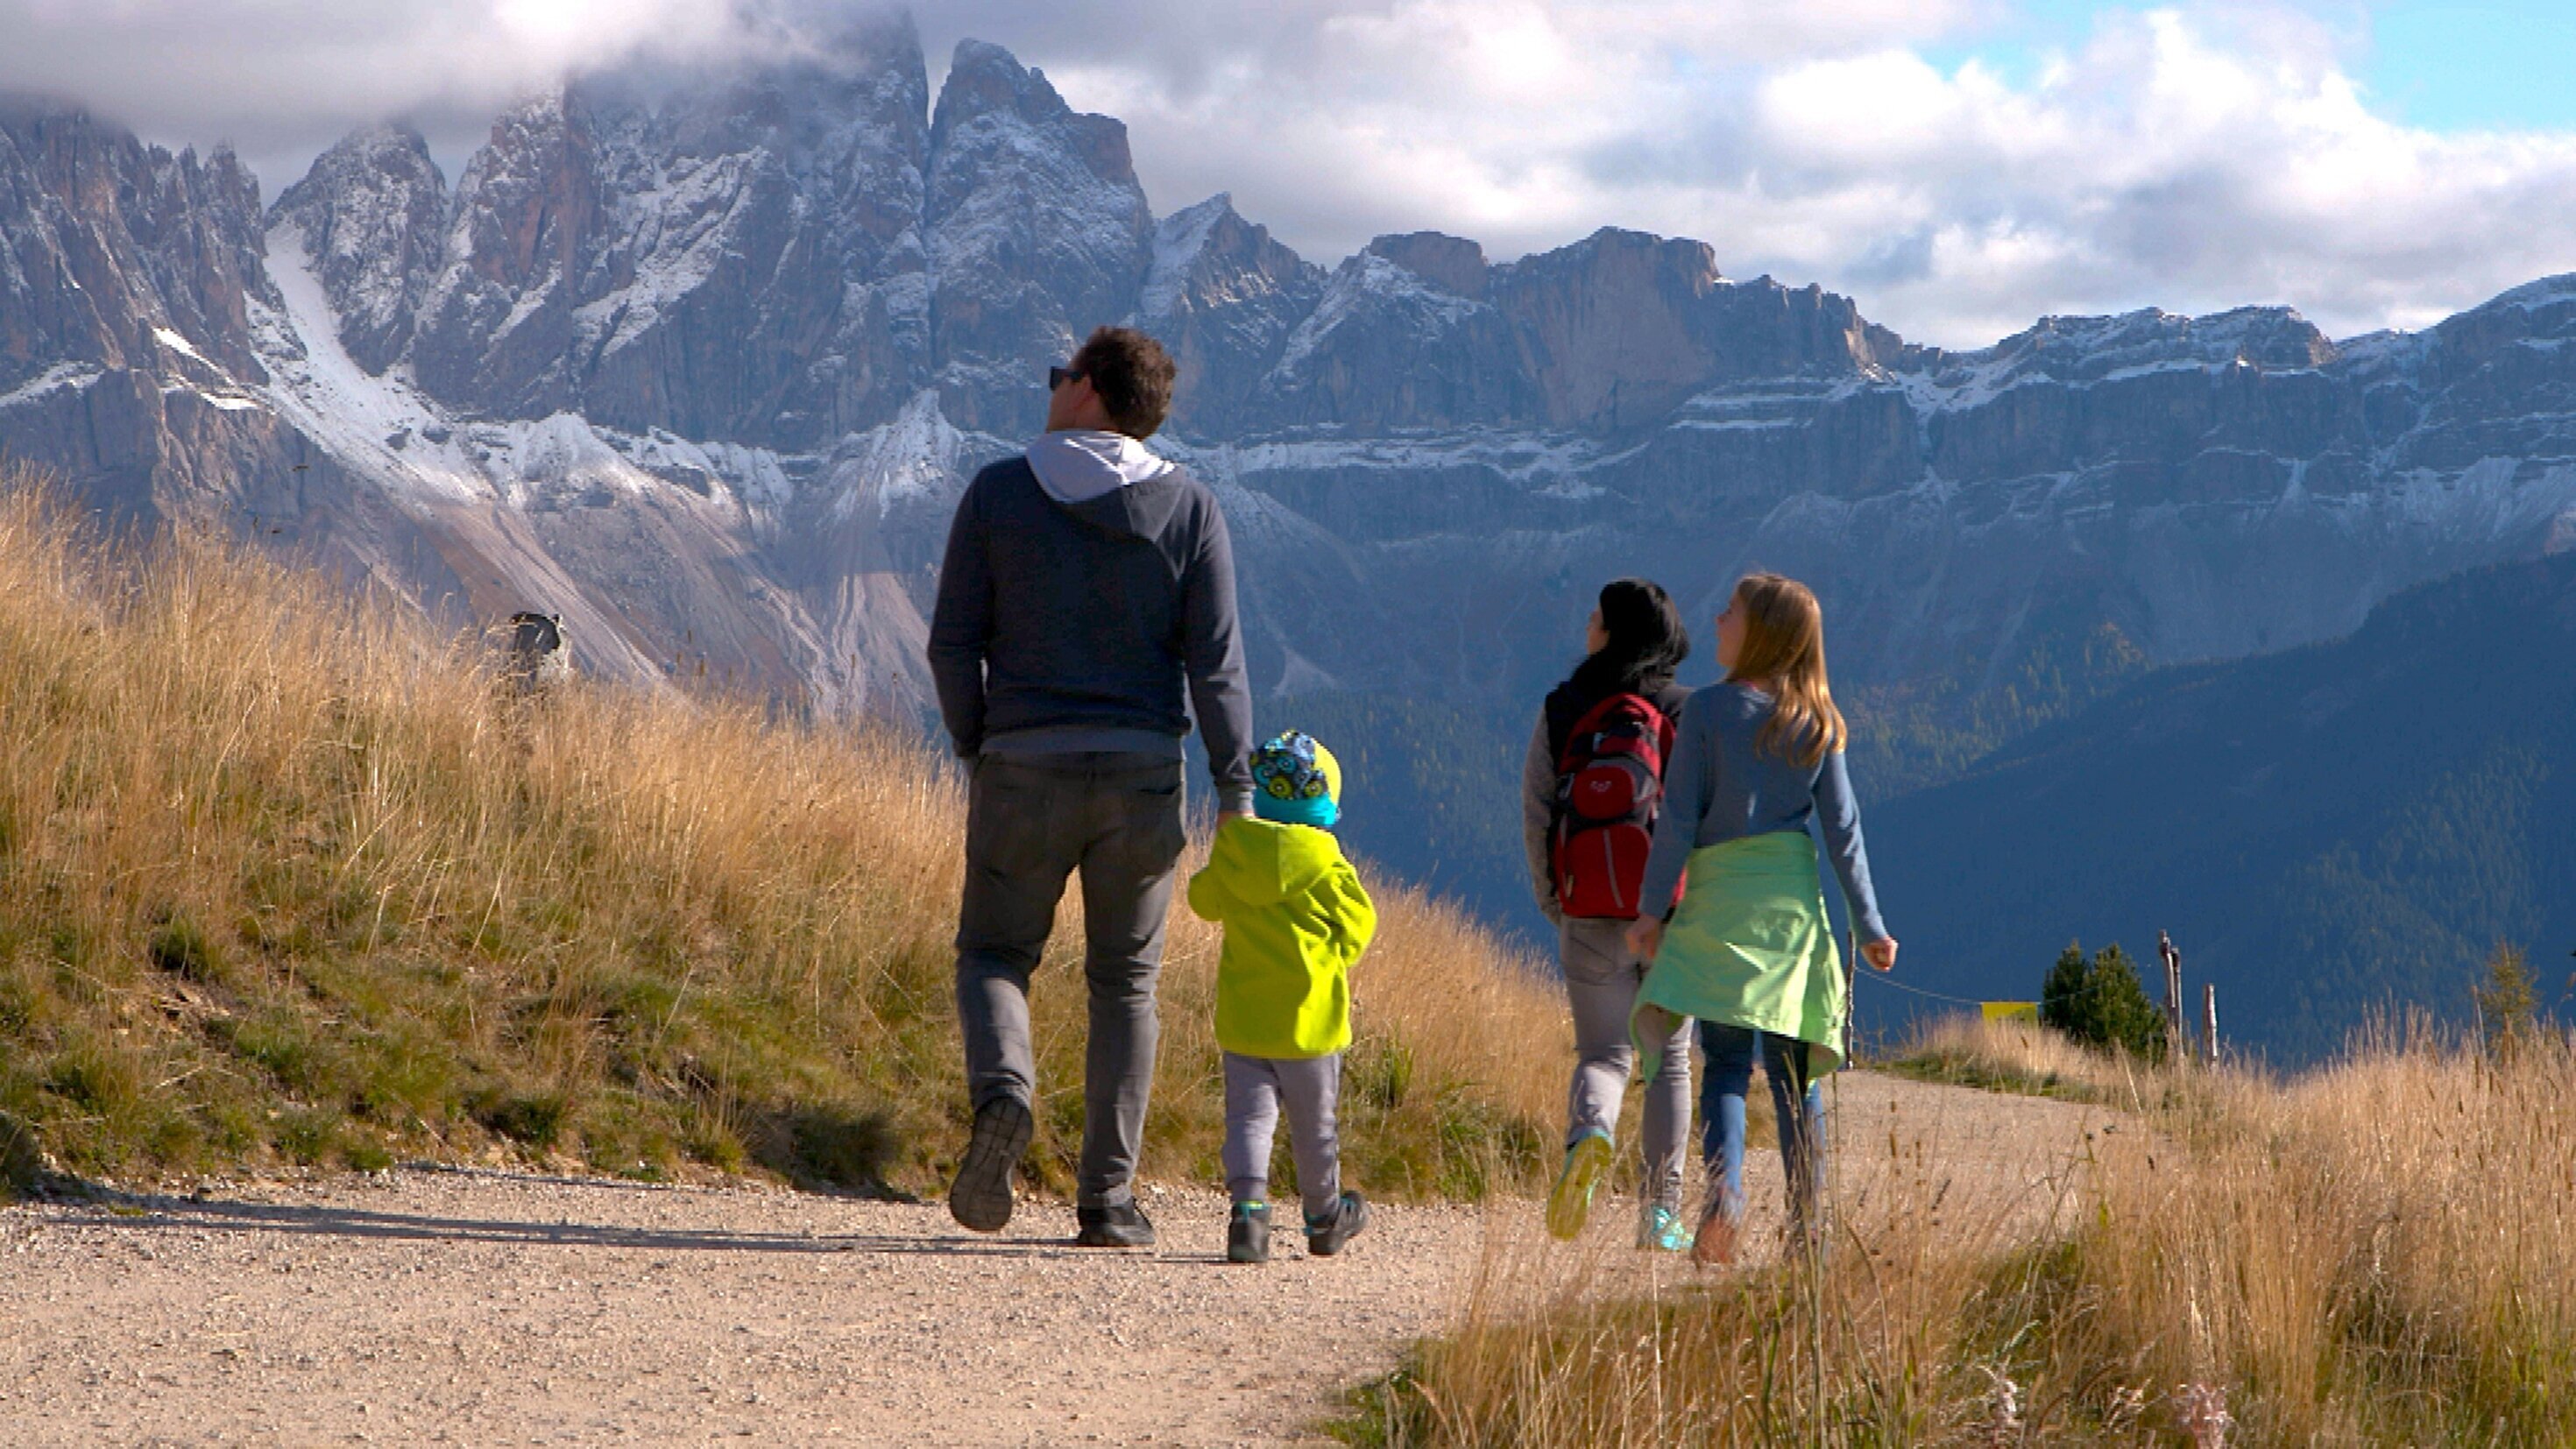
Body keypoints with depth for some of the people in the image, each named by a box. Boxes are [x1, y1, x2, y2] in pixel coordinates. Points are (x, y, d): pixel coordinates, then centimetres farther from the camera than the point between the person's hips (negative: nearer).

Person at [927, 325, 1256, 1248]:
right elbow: (1215, 662, -4)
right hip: (1144, 768, 1)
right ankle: (1108, 1200, 8)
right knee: (1124, 981, 11)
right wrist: (1237, 792, -2)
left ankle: (1003, 1090, -19)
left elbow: (953, 643, -2)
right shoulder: (1189, 509, 1)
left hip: (1024, 762, -1)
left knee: (993, 952, 13)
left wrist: (975, 750, 11)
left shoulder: (999, 492, -2)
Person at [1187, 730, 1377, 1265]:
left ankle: (1248, 1205, -21)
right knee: (1315, 1123, 13)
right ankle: (1324, 1217, 29)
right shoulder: (1327, 866, -11)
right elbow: (1356, 925, -4)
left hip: (1244, 1017, 2)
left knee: (1249, 1115, 1)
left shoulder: (1231, 855, -3)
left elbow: (1204, 900, 14)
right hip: (1309, 1016, -2)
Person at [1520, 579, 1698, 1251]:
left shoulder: (1560, 714, 0)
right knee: (1669, 1059, 12)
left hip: (1590, 915, 0)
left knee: (1603, 1051, 8)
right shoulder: (1686, 715, -1)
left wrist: (1554, 906, 11)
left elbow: (1536, 816, 0)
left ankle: (1588, 1134, -25)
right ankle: (1660, 1213, 9)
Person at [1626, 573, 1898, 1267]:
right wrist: (1870, 926, 10)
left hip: (1720, 896, -3)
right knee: (1794, 1065, 8)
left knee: (1726, 1060, -2)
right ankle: (1808, 1223, 6)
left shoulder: (1707, 710, -5)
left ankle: (1725, 1192, -23)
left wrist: (1653, 907, -1)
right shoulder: (1817, 723, 5)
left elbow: (1679, 818, -6)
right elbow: (1843, 827, 6)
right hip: (1794, 898, 3)